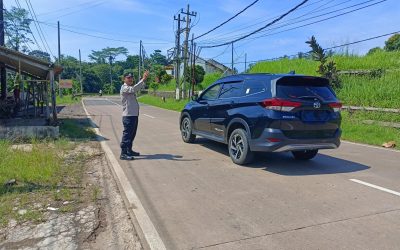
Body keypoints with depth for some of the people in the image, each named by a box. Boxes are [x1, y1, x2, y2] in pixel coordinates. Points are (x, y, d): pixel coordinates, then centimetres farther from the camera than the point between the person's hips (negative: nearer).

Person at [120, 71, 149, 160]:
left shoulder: (131, 87, 18)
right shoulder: (124, 88, -11)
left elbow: (140, 87, 20)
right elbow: (133, 89, -28)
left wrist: (143, 79, 3)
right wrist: (143, 79, -31)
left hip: (134, 115, 9)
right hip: (128, 116, -9)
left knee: (132, 134, 15)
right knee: (127, 134, -8)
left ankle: (129, 150, 26)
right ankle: (123, 154, -6)